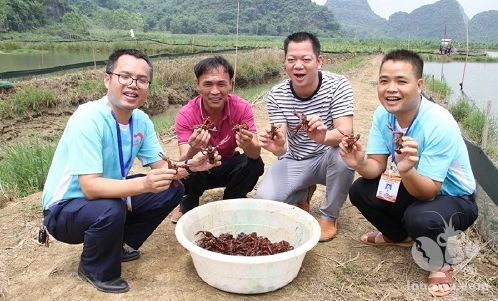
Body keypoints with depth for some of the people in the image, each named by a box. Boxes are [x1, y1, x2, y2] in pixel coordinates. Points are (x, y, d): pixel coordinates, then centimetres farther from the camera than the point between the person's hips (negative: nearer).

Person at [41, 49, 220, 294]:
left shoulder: (141, 120, -6)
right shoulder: (88, 118, -28)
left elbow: (161, 166, -3)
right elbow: (90, 187, -34)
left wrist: (188, 165, -24)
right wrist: (144, 184, -49)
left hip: (110, 196, 7)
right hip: (65, 208, -7)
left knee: (173, 189, -1)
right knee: (111, 210, -37)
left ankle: (117, 244, 11)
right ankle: (95, 270, -3)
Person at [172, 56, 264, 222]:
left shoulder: (242, 108, -20)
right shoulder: (186, 115, -23)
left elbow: (256, 154, -27)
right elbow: (184, 161, -31)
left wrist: (248, 145, -52)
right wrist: (193, 150, -54)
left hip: (228, 167, 1)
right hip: (199, 168, -1)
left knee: (255, 164, -27)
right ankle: (188, 207, 3)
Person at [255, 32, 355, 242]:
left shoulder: (337, 85, -18)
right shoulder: (276, 95, -13)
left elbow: (346, 132, -29)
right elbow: (282, 144, -20)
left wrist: (324, 137, -52)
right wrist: (278, 147, -46)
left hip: (326, 158, -1)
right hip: (294, 161, 1)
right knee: (264, 200, -22)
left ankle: (329, 216, -7)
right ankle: (303, 194, 15)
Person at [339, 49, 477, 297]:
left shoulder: (440, 125, -32)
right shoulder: (382, 114, -13)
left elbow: (428, 192, -30)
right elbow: (377, 166, -11)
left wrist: (407, 171, -51)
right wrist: (360, 164, -35)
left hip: (453, 199, -6)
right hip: (412, 188, 6)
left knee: (419, 218, -36)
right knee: (360, 190, -11)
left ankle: (440, 264, 2)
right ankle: (399, 236, 19)